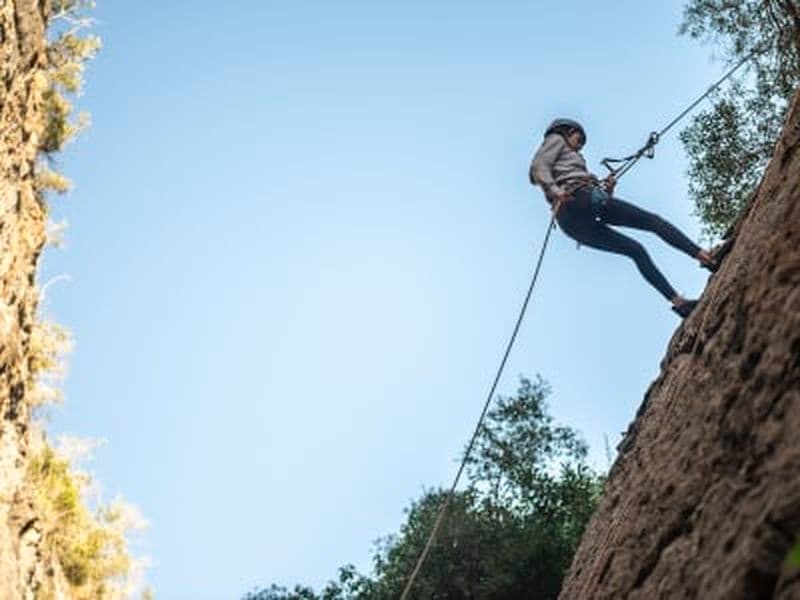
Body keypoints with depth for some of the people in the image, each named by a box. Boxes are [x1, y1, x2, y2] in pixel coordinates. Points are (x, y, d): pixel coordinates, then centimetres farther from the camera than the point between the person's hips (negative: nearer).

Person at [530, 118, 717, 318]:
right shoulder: (556, 139, 18)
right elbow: (538, 167, -4)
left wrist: (607, 192, 14)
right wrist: (555, 191, -21)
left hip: (571, 222, 8)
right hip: (579, 199, -8)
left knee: (635, 250, 9)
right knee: (652, 221, -8)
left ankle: (678, 301, 1)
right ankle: (704, 256, -22)